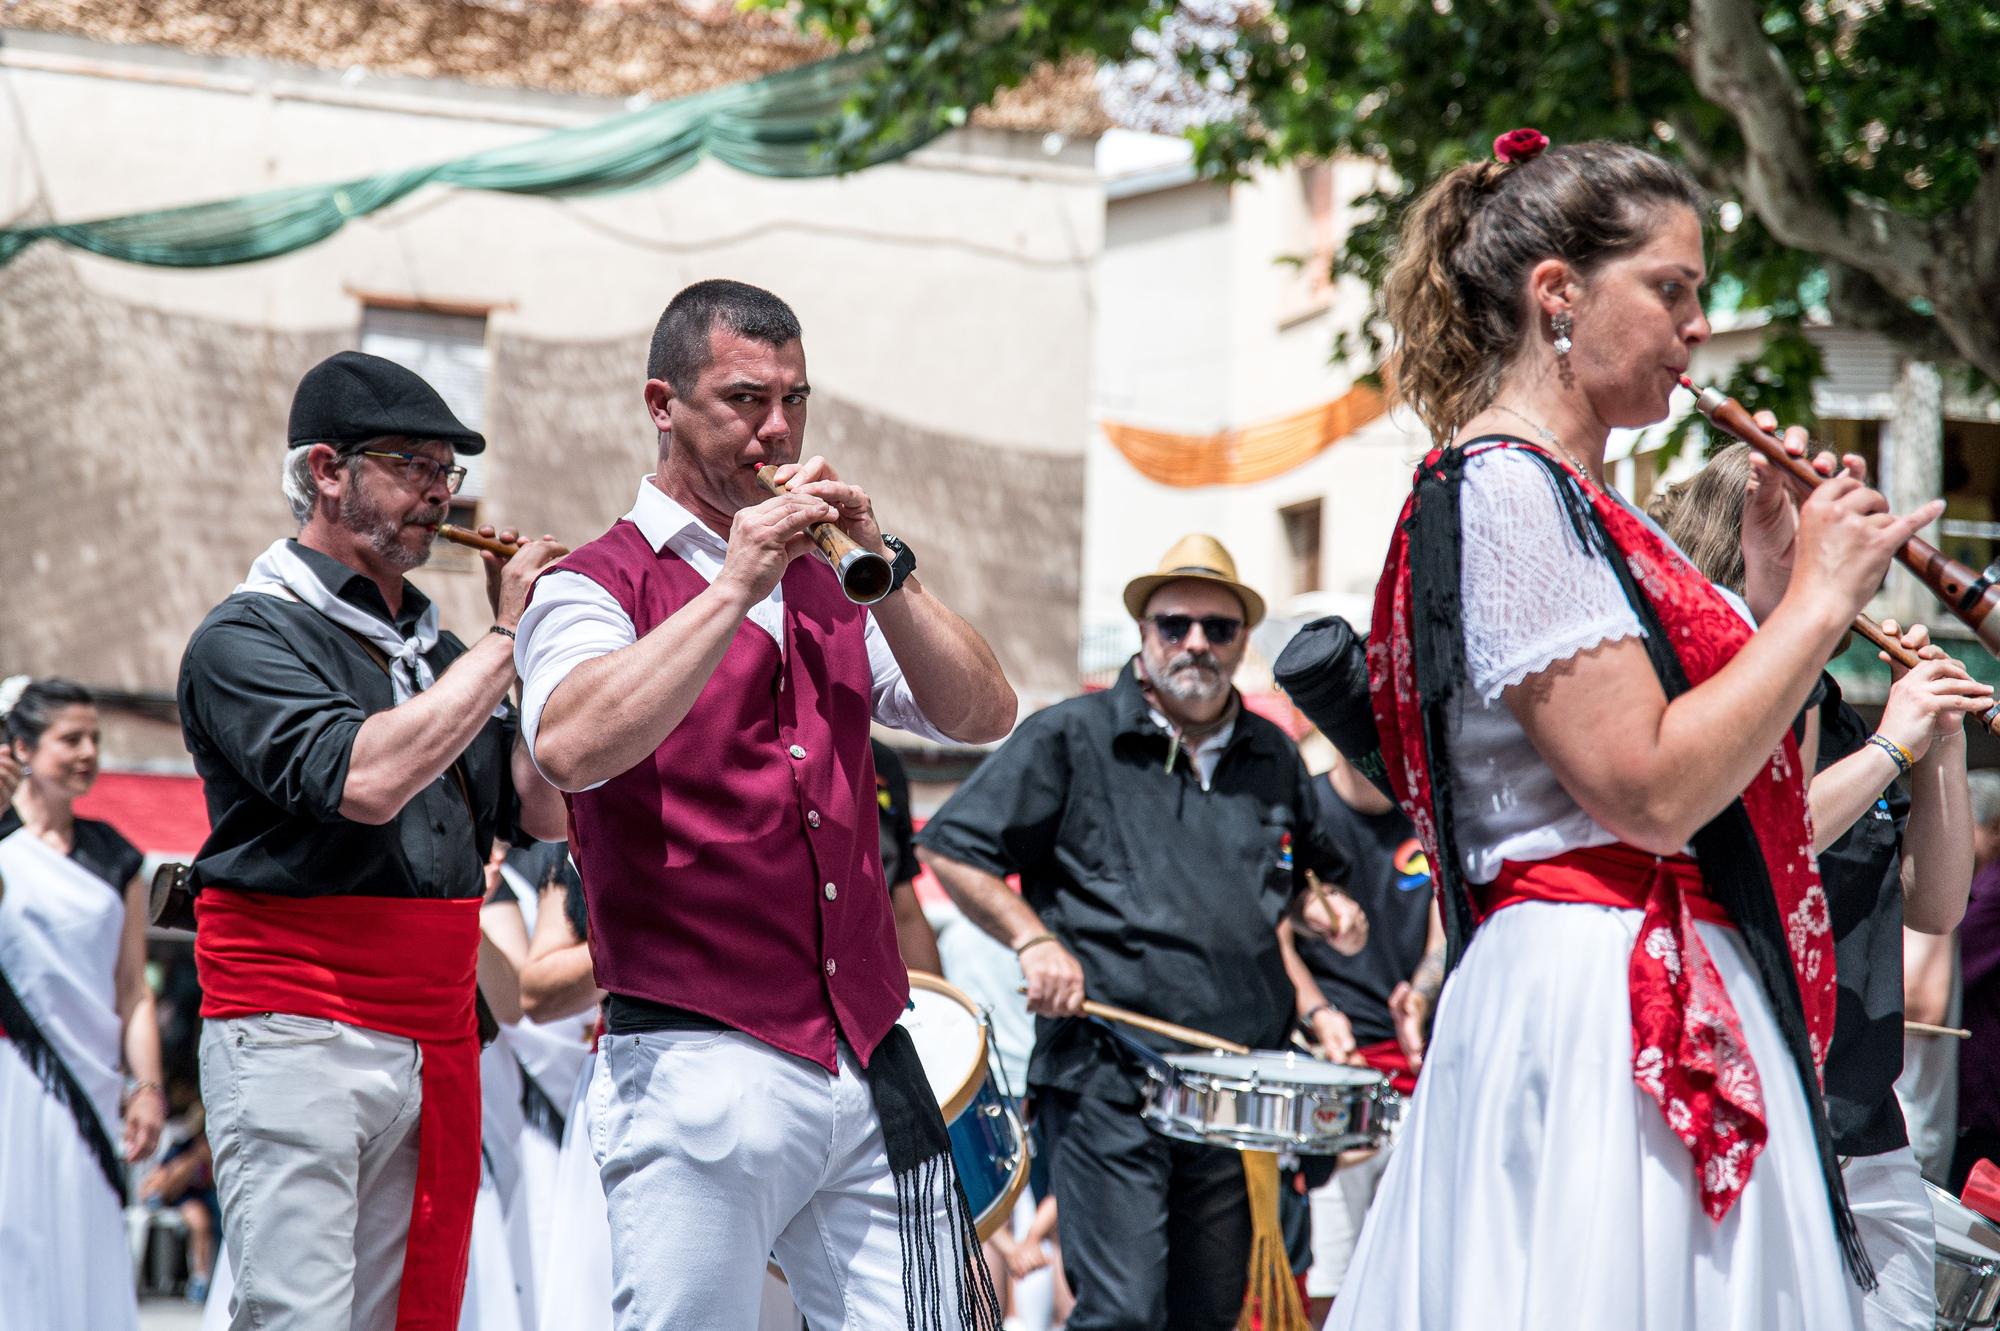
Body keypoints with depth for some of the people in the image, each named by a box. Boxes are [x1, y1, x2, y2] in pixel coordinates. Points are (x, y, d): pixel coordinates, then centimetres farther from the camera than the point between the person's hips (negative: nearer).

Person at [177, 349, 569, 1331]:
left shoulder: (433, 650, 18)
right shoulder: (249, 637, -4)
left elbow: (543, 811, 14)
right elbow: (367, 779, -20)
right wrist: (504, 642, -12)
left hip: (434, 1045, 7)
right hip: (296, 1033, -7)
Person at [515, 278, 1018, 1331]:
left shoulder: (827, 587, 20)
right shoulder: (593, 587, 2)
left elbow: (984, 717, 10)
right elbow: (570, 747, -18)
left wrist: (884, 567, -3)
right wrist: (736, 585, -17)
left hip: (871, 1078, 5)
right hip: (701, 1074, -5)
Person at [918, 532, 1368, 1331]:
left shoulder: (1273, 759, 16)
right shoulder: (1070, 739, 1)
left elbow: (1317, 867, 32)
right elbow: (949, 847, 1)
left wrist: (1327, 905, 9)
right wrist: (1032, 940, -11)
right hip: (1107, 1078, -5)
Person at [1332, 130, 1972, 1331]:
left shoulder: (1572, 501, 19)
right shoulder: (1501, 491, -11)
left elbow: (1719, 748, 20)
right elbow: (1650, 793, -20)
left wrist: (1781, 576, 13)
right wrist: (1818, 601, -10)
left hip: (1689, 998, 10)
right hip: (1595, 1000, -10)